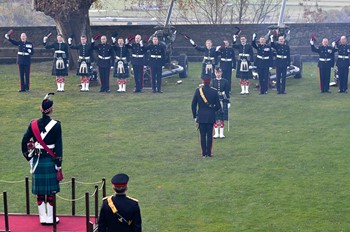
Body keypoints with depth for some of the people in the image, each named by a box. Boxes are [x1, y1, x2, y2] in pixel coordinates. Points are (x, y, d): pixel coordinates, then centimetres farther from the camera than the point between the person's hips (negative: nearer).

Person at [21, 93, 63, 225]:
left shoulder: (33, 124, -2)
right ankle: (50, 217, 12)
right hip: (50, 161, -3)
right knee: (50, 191, 6)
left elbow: (24, 142, -3)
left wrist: (29, 158, 8)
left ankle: (42, 217, 18)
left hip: (37, 161, 3)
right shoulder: (56, 125, -10)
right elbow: (58, 148, -10)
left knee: (39, 191, 11)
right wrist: (59, 168, -5)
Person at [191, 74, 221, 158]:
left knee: (203, 135, 6)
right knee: (209, 135, 6)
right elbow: (218, 106, -4)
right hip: (211, 117, 0)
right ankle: (209, 153, 8)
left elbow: (193, 105, -2)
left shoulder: (198, 90, -6)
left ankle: (204, 153, 8)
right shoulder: (214, 91, -7)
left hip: (201, 117, 0)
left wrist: (195, 116, 8)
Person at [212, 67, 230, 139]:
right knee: (215, 118, 2)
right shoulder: (212, 82, 3)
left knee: (222, 118, 3)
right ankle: (216, 133, 10)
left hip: (223, 101, 0)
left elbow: (227, 93, 4)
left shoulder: (225, 81, 2)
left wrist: (228, 102, 0)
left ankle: (221, 133, 10)